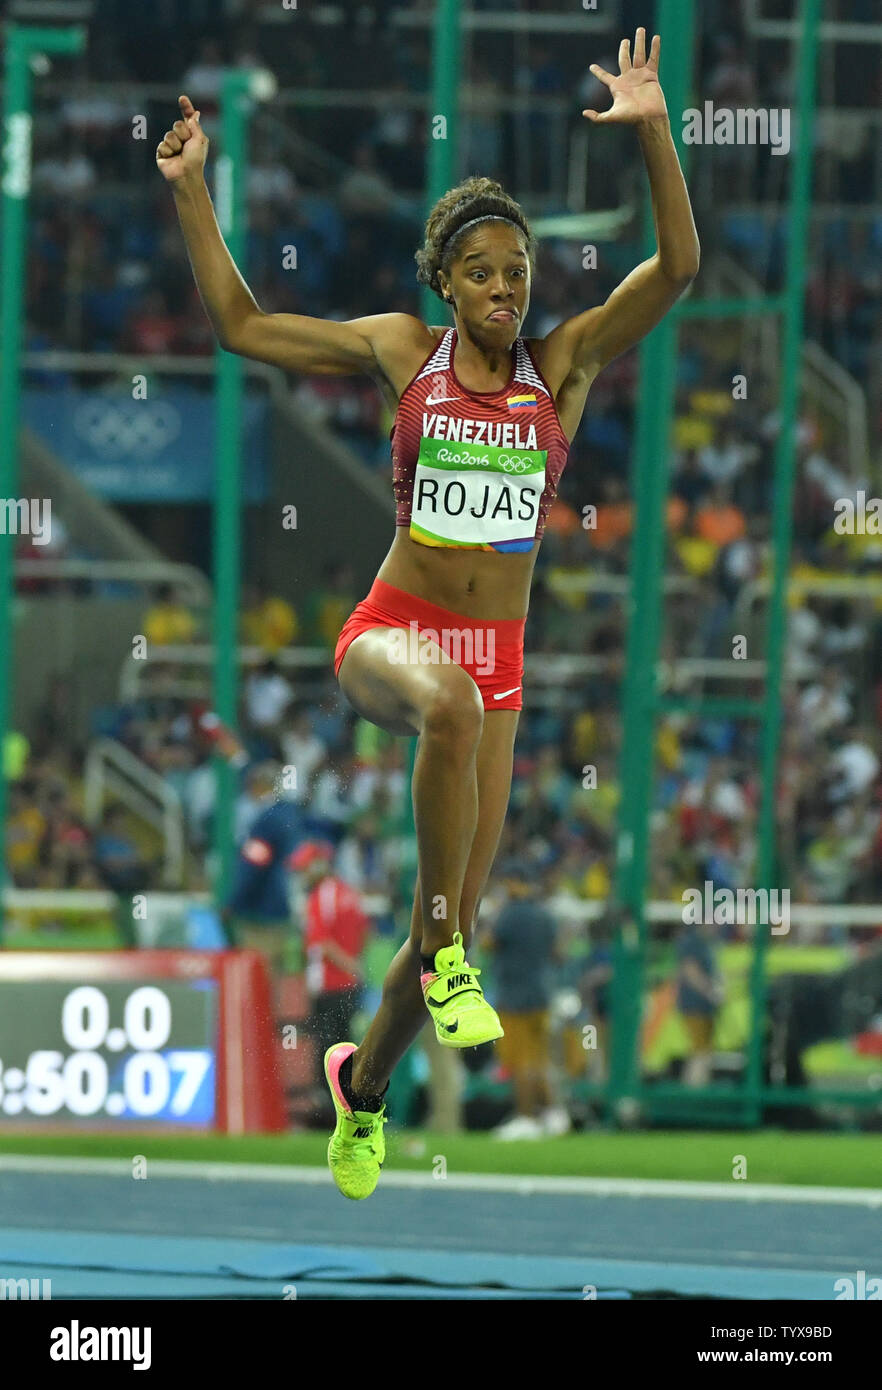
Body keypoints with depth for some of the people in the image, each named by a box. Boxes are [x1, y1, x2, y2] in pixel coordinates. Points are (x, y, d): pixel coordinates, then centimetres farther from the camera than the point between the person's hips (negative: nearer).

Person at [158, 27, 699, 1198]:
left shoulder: (567, 362, 3)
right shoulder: (401, 352, 3)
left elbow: (676, 267, -10)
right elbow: (243, 326, 11)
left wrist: (653, 129, -22)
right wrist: (192, 191, 4)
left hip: (498, 653, 2)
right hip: (392, 630, -2)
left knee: (453, 925, 5)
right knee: (449, 701, -42)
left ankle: (363, 1084, 35)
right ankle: (444, 956, -34)